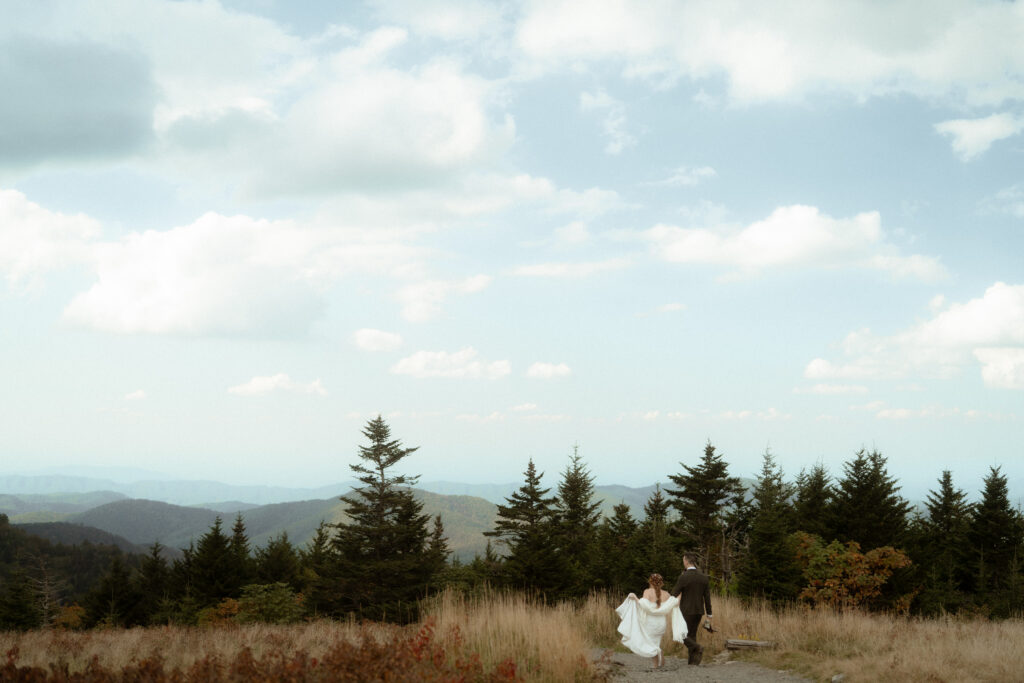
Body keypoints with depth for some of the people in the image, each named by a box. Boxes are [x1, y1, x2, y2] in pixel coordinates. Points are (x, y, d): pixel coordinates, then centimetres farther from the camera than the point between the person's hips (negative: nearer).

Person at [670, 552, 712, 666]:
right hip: (699, 611, 6)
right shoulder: (703, 576, 2)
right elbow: (707, 597, 4)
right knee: (692, 634, 17)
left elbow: (674, 594, -11)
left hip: (686, 611, -6)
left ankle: (697, 648, -17)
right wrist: (709, 615, 11)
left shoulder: (683, 577, -17)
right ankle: (692, 659, 12)